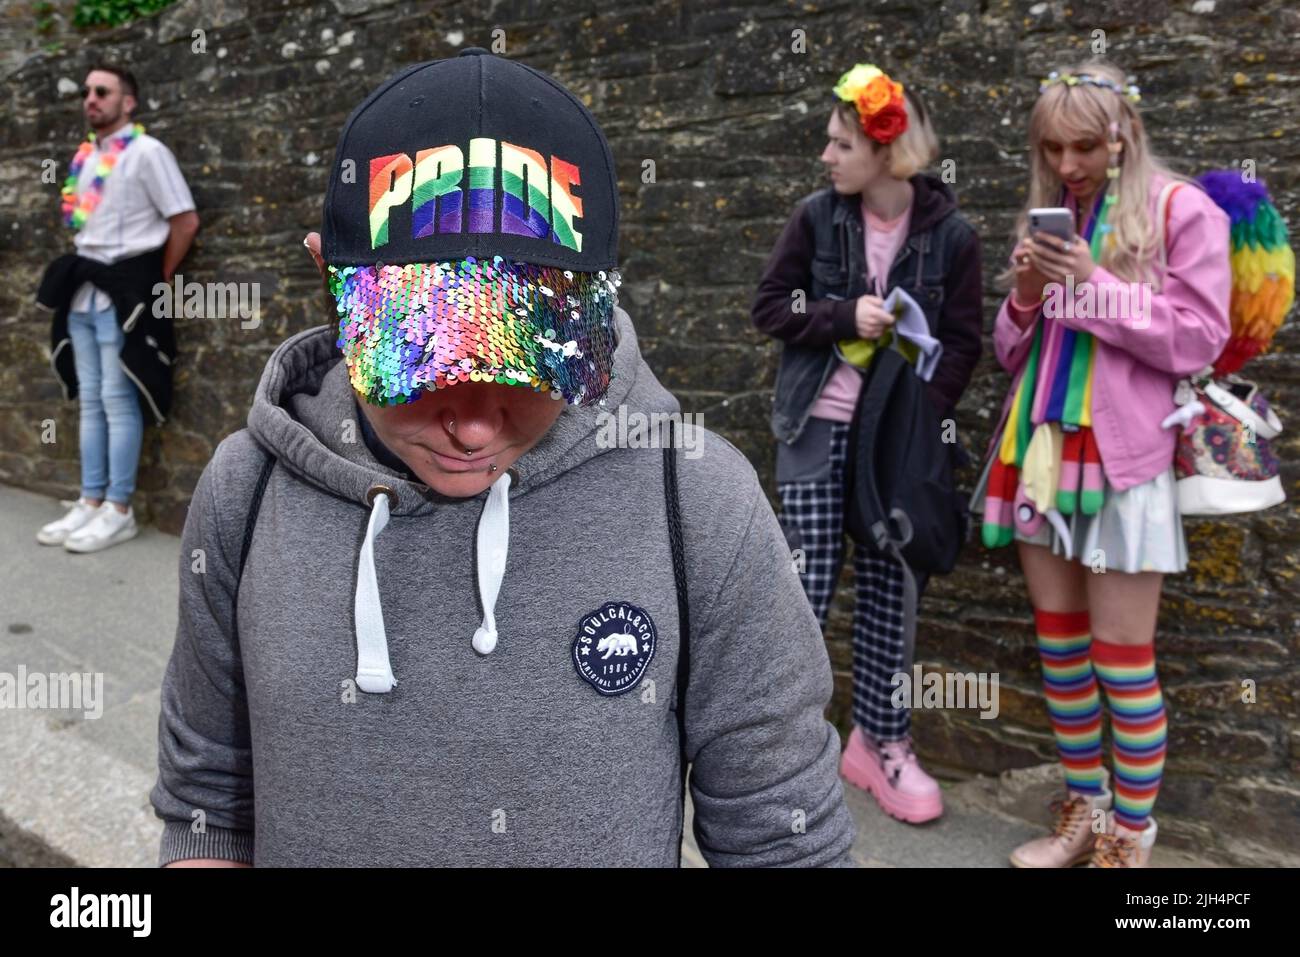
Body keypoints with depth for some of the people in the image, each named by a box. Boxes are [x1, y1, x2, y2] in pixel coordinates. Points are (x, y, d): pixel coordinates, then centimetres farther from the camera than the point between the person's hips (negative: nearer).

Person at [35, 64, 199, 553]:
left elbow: (186, 220, -11)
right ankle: (91, 502, 19)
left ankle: (119, 511, 5)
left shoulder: (146, 152, -9)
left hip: (122, 292, -8)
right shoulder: (85, 156, 14)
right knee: (91, 400, 11)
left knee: (119, 402, -4)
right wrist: (79, 272, 12)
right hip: (84, 290, 8)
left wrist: (157, 282, -5)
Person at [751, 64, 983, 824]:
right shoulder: (816, 216, -1)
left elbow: (963, 343, -1)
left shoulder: (951, 235, -4)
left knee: (889, 589, 8)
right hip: (818, 430, 0)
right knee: (809, 587, 1)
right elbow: (769, 305, 2)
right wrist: (845, 317, -15)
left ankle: (880, 742, 24)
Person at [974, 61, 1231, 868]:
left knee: (1122, 656, -1)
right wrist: (1026, 296, -3)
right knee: (1059, 646, 10)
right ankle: (1083, 816, 25)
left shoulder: (1182, 211, -1)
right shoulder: (1050, 217, 15)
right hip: (1039, 450, 6)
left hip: (1122, 460, -5)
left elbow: (1198, 340, -8)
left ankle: (1133, 839, 13)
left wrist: (1097, 285, -13)